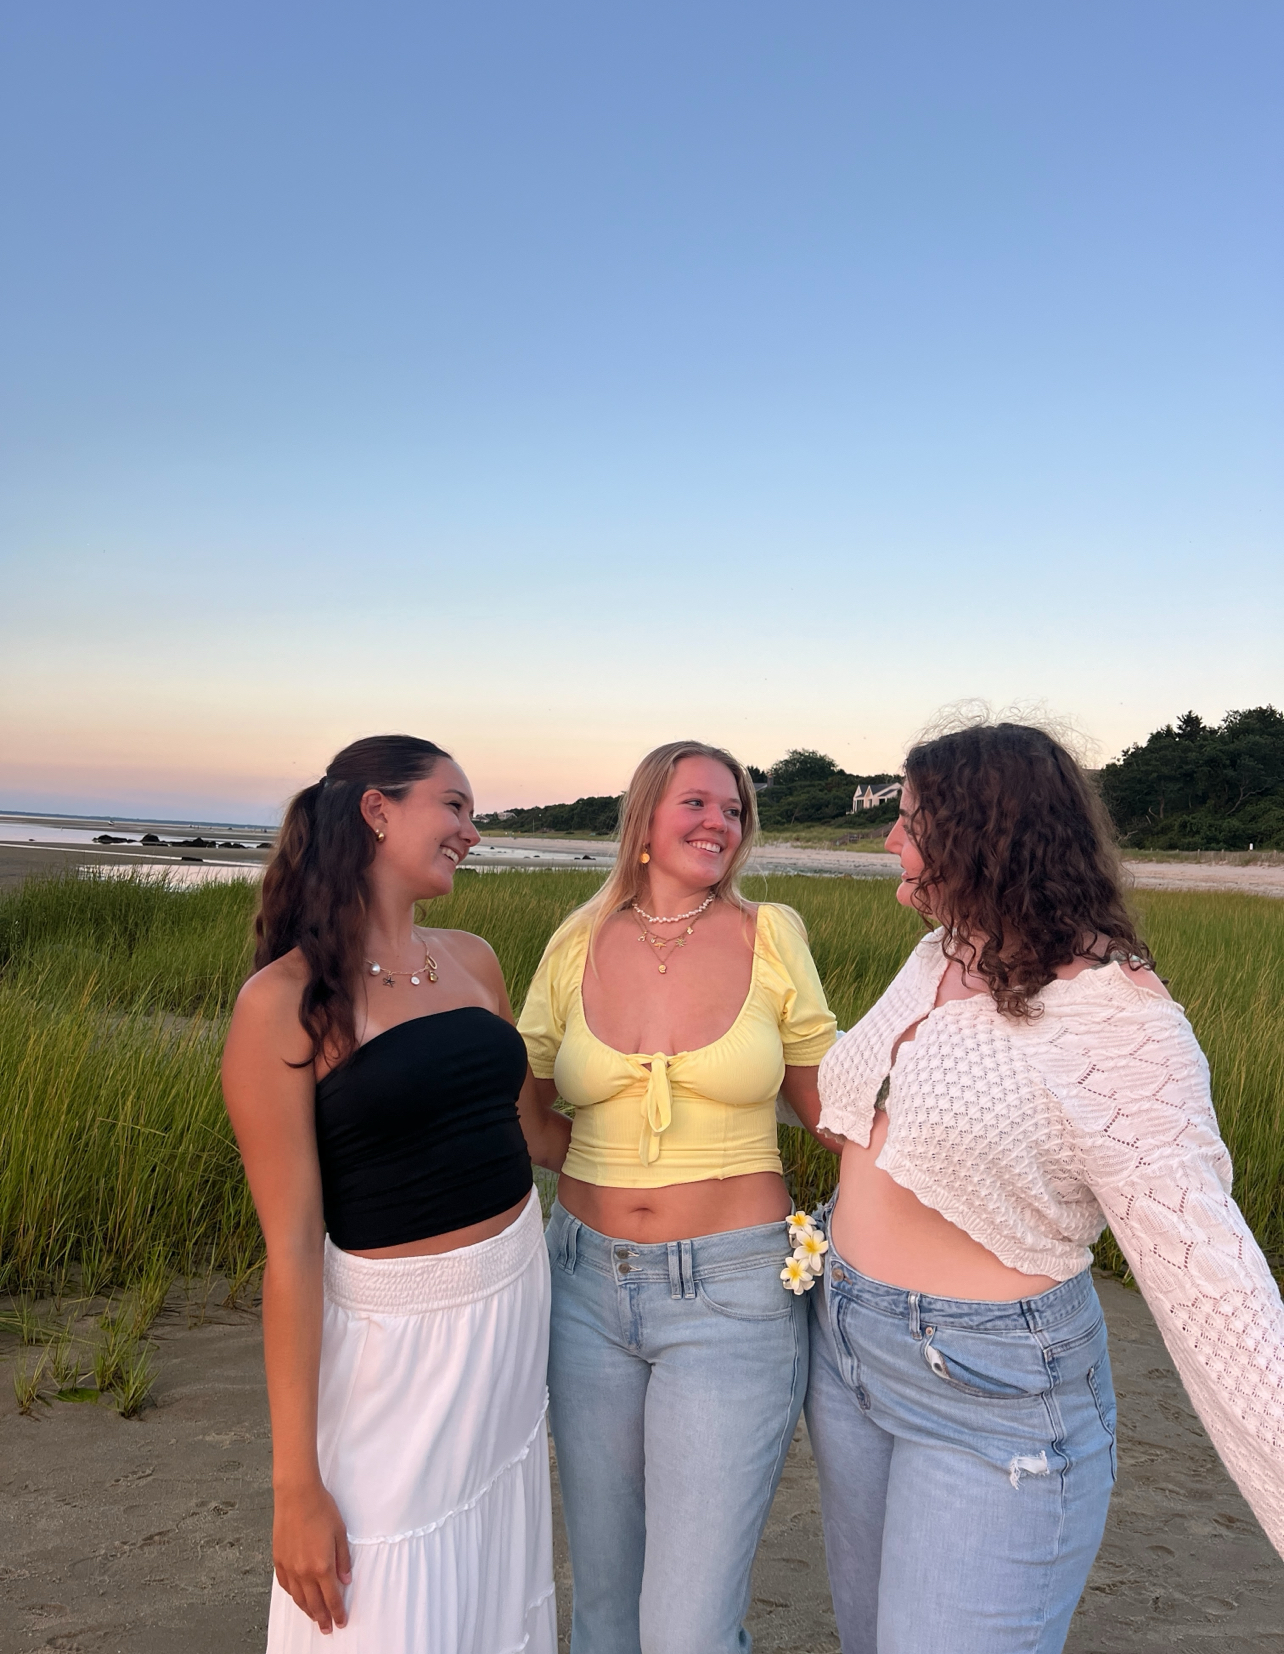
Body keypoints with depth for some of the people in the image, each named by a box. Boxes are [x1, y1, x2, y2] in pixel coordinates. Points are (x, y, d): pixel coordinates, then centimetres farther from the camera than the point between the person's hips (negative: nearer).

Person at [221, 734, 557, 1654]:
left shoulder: (473, 961, 3)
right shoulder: (283, 1002, -15)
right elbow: (292, 1245, -15)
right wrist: (296, 1484, -12)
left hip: (516, 1302, 6)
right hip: (391, 1331, -6)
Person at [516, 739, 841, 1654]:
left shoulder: (769, 936, -4)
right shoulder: (579, 944, 2)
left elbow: (829, 1105, 2)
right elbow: (518, 1106, 12)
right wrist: (598, 1163, -1)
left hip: (733, 1294, -3)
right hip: (591, 1284, 3)